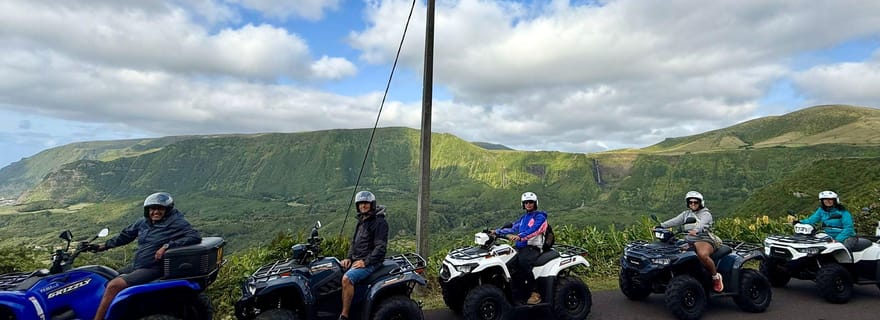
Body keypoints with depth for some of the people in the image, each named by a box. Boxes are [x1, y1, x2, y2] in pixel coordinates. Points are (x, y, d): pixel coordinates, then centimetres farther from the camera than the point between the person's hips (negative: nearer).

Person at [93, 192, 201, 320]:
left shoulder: (176, 223, -12)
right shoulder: (143, 222, 10)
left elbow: (195, 237, -25)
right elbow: (125, 236, 25)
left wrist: (167, 245, -30)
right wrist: (102, 246, 22)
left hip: (153, 270, -8)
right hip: (135, 266, 9)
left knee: (113, 286, -22)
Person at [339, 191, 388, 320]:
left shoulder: (379, 222, -9)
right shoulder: (361, 222, 18)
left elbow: (381, 246, -16)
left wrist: (366, 262, -20)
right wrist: (349, 258, 7)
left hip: (370, 262, -9)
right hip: (356, 260, 9)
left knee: (346, 278, -29)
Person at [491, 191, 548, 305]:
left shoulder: (540, 217, 1)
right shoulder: (523, 218, 26)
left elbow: (533, 230, -17)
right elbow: (512, 227, 24)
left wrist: (519, 236, -33)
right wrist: (497, 231, 13)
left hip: (533, 248, -6)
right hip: (521, 248, 6)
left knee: (523, 262, -36)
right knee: (509, 266, -20)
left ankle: (535, 293, -24)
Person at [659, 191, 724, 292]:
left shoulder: (705, 214, 3)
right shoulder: (686, 214, 21)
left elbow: (701, 224, -20)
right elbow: (675, 221, 4)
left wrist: (696, 230, -42)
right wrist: (661, 225, -14)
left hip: (704, 240, -6)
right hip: (688, 241, 6)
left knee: (702, 255, -35)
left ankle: (716, 276, -12)